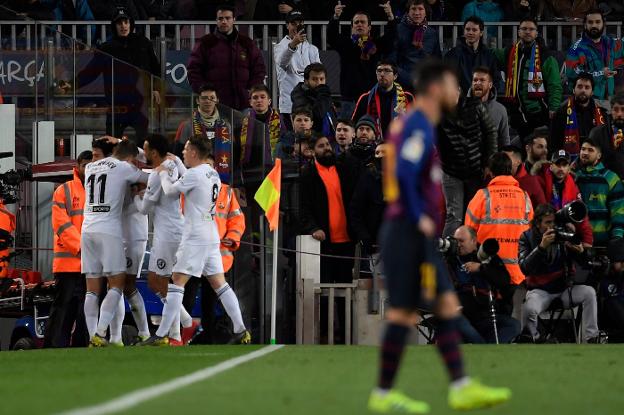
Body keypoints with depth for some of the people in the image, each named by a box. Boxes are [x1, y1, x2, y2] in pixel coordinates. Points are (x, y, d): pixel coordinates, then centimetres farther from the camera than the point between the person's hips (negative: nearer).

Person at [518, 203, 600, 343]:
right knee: (529, 309, -34)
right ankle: (530, 341, -5)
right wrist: (542, 246, -29)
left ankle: (592, 339, -19)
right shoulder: (527, 237, -4)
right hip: (540, 290, -3)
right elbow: (525, 268, -18)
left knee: (589, 293, -22)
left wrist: (579, 252, -22)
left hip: (563, 287, 3)